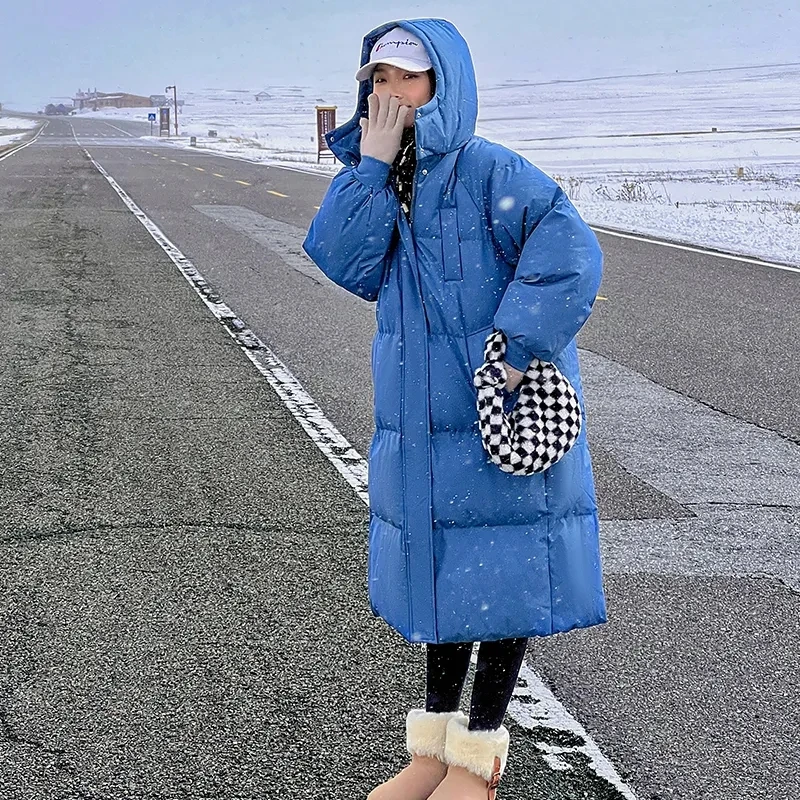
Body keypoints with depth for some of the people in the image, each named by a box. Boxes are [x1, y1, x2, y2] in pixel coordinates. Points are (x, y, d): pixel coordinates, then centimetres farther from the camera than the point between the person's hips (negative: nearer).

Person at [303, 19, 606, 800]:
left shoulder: (490, 172, -14)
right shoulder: (380, 182, 7)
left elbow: (572, 257, -24)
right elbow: (343, 260, -9)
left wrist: (517, 352, -25)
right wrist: (372, 166, -14)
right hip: (419, 426, 7)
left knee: (499, 581, 4)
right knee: (442, 577, 16)